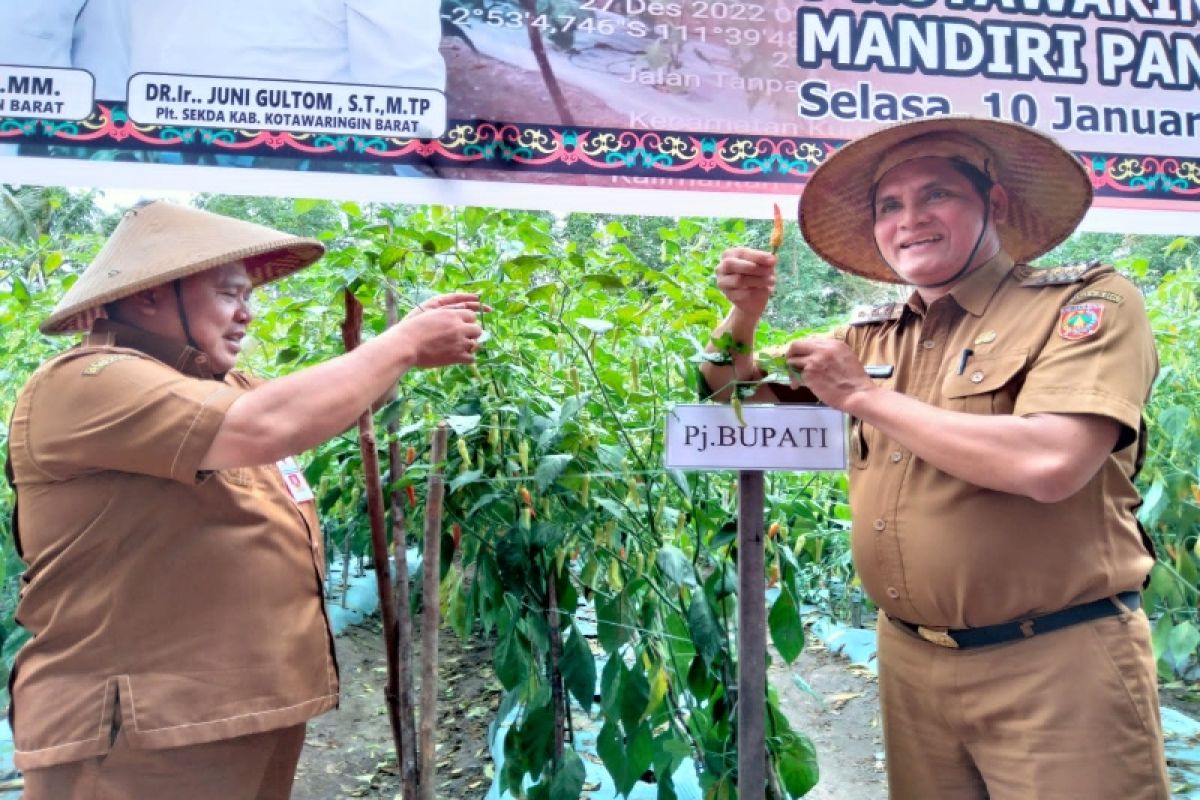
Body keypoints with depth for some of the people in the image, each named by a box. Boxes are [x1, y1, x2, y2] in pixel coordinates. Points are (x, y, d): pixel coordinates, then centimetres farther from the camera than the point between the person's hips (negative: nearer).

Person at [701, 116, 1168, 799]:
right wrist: (745, 310, -5)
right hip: (910, 659, 6)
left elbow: (1048, 464, -26)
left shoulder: (1087, 302, -9)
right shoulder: (873, 336, 7)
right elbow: (730, 383, 16)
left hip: (1058, 665, -5)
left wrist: (864, 395, -17)